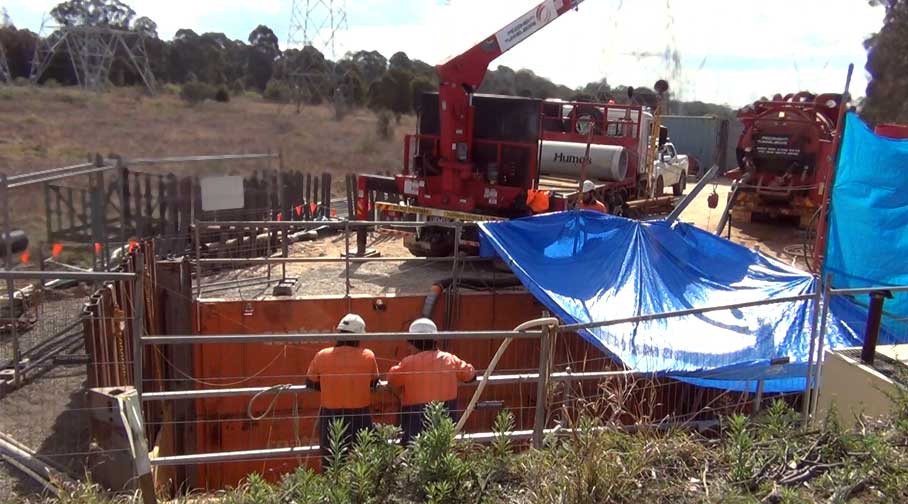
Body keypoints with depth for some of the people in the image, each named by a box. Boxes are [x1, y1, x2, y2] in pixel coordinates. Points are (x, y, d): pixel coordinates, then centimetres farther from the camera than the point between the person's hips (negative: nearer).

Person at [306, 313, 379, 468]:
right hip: (359, 417, -1)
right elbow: (373, 382, 7)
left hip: (330, 417, 1)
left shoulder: (322, 356, -6)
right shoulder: (368, 356, -7)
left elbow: (310, 382, 6)